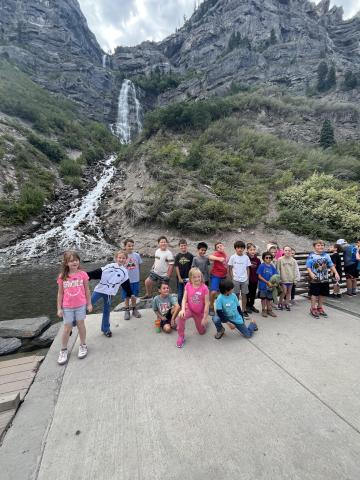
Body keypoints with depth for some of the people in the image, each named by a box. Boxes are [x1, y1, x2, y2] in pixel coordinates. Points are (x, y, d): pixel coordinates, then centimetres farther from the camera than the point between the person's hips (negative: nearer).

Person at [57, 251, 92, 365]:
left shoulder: (83, 274, -10)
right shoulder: (62, 276, -8)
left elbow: (87, 290, -2)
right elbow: (60, 293, -1)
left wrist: (89, 304, 1)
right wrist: (59, 308, 0)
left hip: (80, 305, 0)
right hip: (67, 307, 0)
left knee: (81, 325, 14)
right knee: (67, 328, 10)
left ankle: (83, 346, 34)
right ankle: (63, 350, 31)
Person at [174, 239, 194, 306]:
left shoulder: (190, 256, -4)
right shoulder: (178, 256, -2)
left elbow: (192, 267, -2)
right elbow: (176, 267, -2)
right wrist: (179, 278, -6)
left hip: (188, 278, -1)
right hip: (180, 278, 1)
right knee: (180, 294, 12)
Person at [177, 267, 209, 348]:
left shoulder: (204, 288, -23)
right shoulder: (188, 286, -15)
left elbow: (206, 303, -17)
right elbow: (184, 299, -12)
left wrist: (205, 317, -13)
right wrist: (183, 309, -29)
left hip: (200, 312, 0)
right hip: (189, 309, 1)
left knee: (202, 332, 12)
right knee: (181, 316, -32)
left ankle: (204, 321, 46)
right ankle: (181, 337, -8)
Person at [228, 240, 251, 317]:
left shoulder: (246, 257, 2)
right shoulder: (233, 257, -4)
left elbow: (248, 268, 7)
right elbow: (230, 269, 0)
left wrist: (248, 278, 3)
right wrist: (232, 278, -5)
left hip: (244, 279, 2)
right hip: (236, 280, -2)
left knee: (244, 294, 7)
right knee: (236, 295, 7)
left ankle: (244, 310, 21)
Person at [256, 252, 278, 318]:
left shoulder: (272, 267, 2)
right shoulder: (262, 266, -11)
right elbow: (259, 276, -12)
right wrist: (267, 282, -16)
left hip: (270, 285, 4)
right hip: (263, 285, -4)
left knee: (269, 298, 15)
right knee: (263, 298, 9)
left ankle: (269, 310, 28)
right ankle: (263, 310, 21)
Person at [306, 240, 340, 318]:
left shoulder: (326, 255, 5)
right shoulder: (311, 256, -9)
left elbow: (331, 265, 10)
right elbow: (308, 267, -12)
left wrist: (336, 273, 1)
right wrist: (311, 274, -26)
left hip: (325, 279, 5)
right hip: (315, 279, -5)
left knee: (322, 294, 14)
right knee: (314, 294, 3)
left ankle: (320, 308, 29)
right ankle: (313, 309, 15)